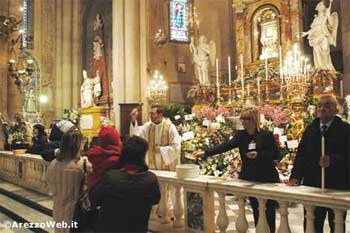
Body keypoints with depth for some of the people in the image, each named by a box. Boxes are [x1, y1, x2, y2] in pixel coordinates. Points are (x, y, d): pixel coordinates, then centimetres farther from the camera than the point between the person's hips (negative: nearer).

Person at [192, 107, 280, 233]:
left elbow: (276, 154, -8)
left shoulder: (266, 135, -10)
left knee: (269, 210, 4)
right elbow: (225, 146, -10)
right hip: (249, 178, 4)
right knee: (256, 210, 12)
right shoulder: (241, 135, 1)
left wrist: (258, 154, -23)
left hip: (267, 178, -4)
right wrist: (205, 152, -21)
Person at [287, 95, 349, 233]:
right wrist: (296, 176, -8)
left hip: (337, 186, -3)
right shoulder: (310, 130, 10)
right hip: (312, 185, 3)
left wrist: (332, 160, -30)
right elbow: (301, 155, 4)